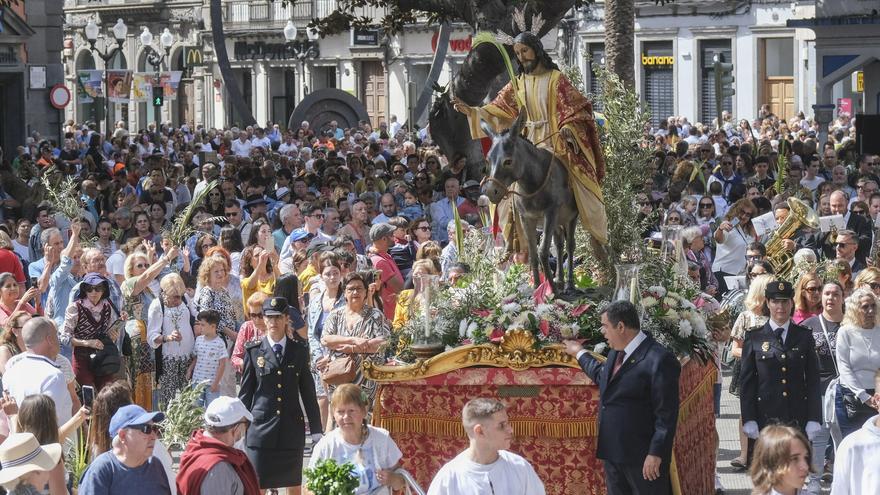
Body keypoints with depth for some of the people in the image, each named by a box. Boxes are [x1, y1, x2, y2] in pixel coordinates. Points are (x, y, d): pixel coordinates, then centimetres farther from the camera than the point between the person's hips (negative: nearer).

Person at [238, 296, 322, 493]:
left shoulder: (299, 351, 7)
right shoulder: (253, 351, 3)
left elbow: (308, 392, 9)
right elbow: (245, 393, 6)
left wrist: (316, 430, 7)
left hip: (292, 428, 1)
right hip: (261, 428, -1)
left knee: (293, 484, 7)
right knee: (257, 486, -2)